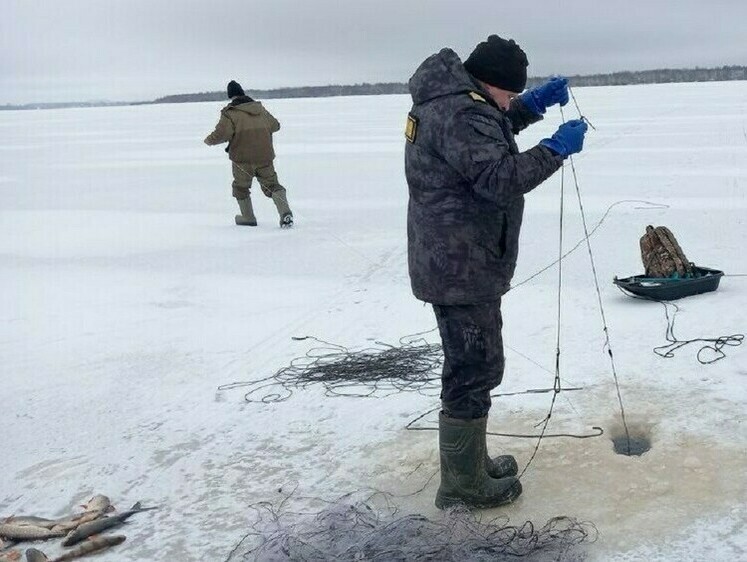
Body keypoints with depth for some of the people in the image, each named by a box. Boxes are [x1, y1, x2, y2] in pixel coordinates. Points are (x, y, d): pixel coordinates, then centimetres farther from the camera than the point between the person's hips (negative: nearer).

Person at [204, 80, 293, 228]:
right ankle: (285, 213, -12)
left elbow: (221, 134, -17)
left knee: (241, 187, 18)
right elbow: (275, 126, 22)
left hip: (243, 159, -4)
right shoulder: (260, 109, 10)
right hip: (265, 157, 4)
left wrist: (209, 140, 3)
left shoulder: (230, 113, -7)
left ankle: (248, 217, 24)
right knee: (272, 185, 9)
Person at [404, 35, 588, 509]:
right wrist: (556, 149, -18)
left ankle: (471, 462, 36)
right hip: (462, 268, -11)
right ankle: (463, 484, 12)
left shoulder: (449, 97, 11)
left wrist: (534, 104, 14)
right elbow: (501, 177, -29)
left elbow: (495, 129, 28)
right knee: (475, 369, -1)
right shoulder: (460, 113, -22)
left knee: (473, 365, 22)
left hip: (455, 262, 11)